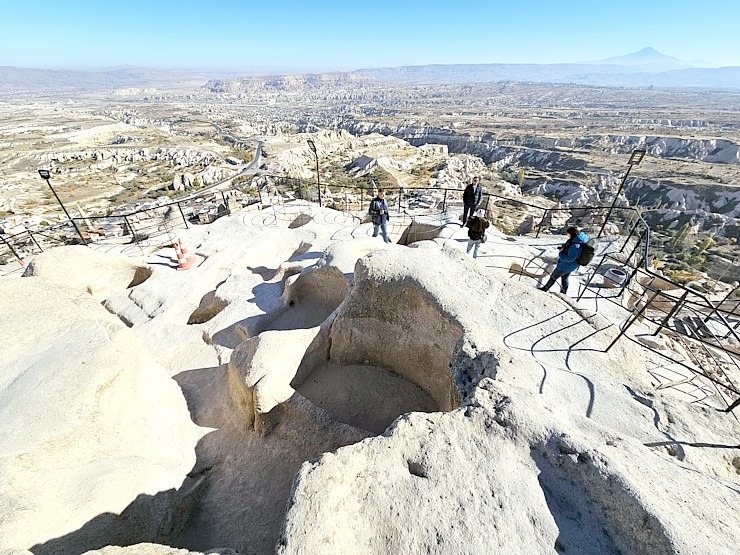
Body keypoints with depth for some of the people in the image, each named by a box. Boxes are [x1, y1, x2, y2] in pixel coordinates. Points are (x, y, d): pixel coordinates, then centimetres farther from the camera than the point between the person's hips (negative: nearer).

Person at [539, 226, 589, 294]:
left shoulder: (575, 245, -34)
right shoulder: (577, 240, -4)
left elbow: (569, 259, -32)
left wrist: (561, 253, -21)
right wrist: (563, 247, -1)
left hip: (566, 265, -10)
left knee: (553, 277, 10)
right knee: (564, 278, 26)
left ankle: (545, 288, 29)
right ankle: (563, 293, 41)